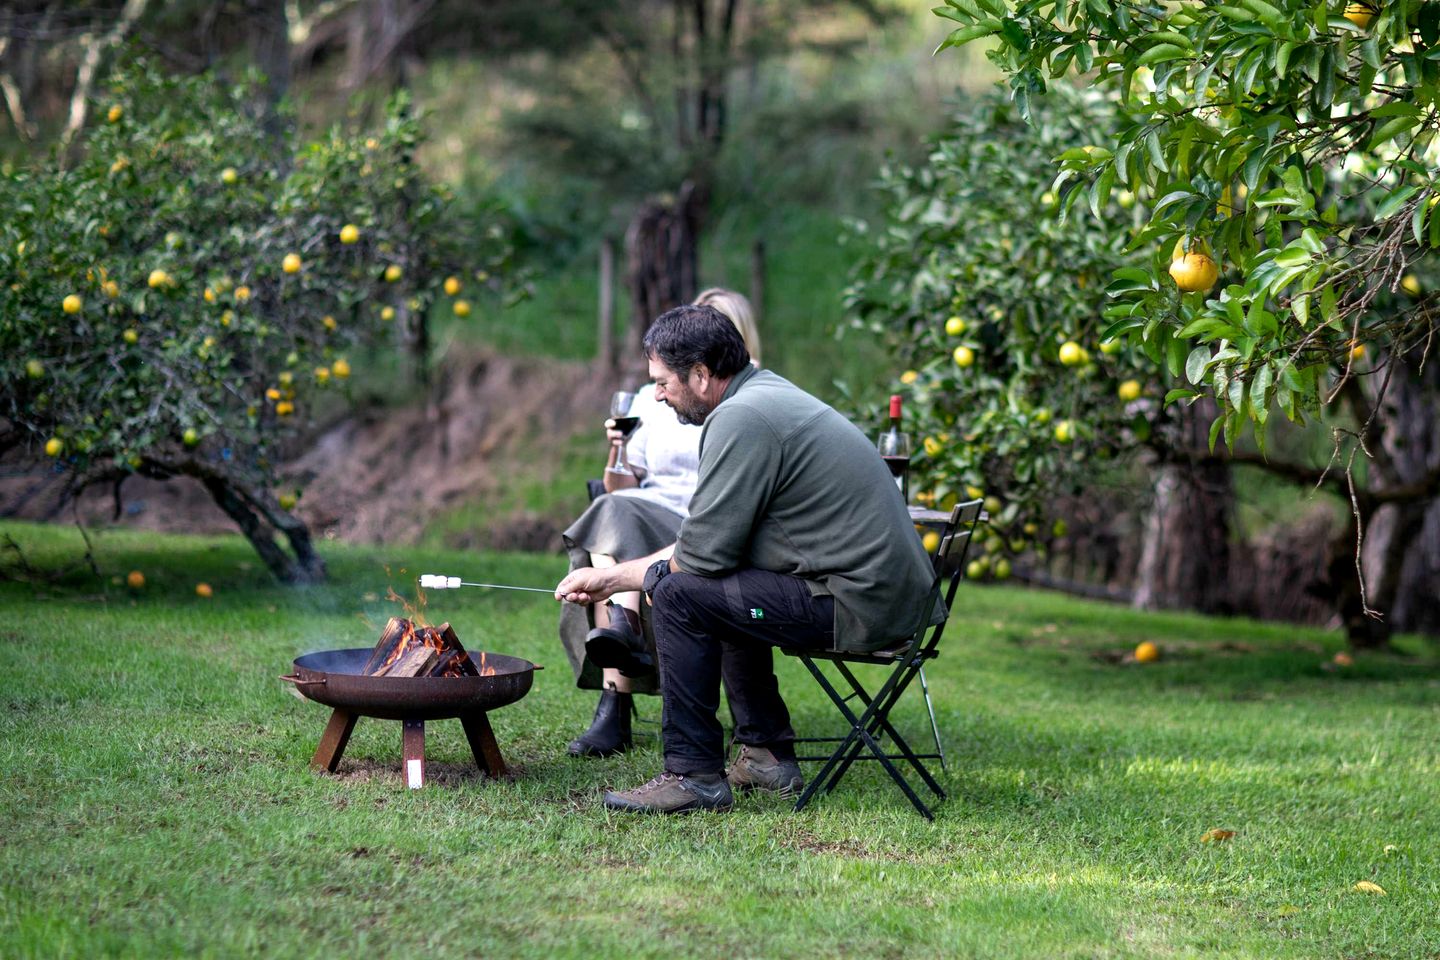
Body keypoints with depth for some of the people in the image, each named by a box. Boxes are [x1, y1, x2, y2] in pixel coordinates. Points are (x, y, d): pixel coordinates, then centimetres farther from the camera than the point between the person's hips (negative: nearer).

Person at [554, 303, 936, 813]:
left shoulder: (741, 418, -16)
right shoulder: (766, 390, 16)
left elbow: (703, 553, -17)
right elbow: (712, 541, 21)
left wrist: (650, 571, 6)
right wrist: (609, 577, 22)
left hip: (860, 605, -11)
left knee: (679, 594, -10)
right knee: (720, 586, 26)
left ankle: (694, 774, -5)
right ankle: (767, 753, 27)